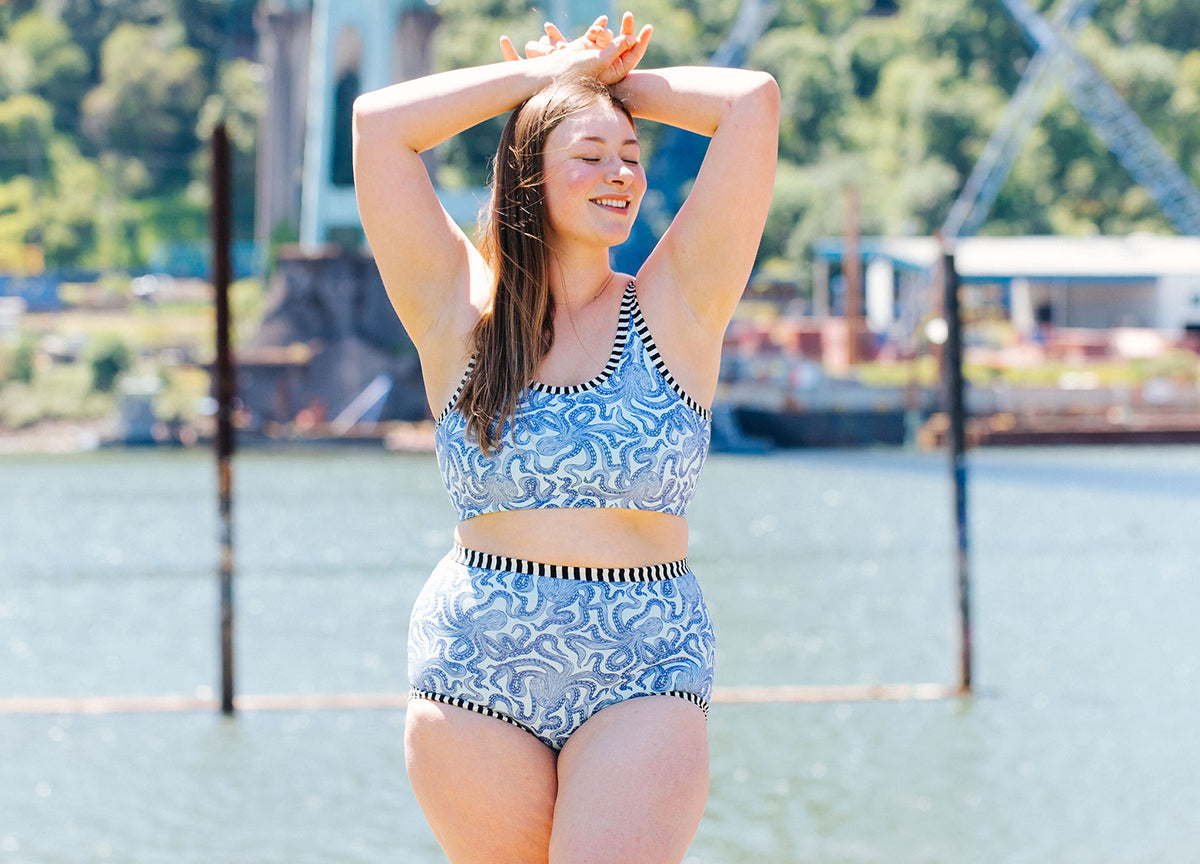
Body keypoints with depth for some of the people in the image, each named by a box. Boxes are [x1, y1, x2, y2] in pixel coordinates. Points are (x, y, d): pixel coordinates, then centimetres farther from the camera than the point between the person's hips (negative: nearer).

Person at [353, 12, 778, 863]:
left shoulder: (676, 306, 4)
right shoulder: (462, 311, 4)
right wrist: (549, 76, 6)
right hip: (475, 667, 1)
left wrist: (618, 83, 11)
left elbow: (753, 101, -2)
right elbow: (379, 123, -2)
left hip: (646, 672, -1)